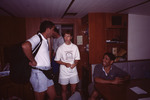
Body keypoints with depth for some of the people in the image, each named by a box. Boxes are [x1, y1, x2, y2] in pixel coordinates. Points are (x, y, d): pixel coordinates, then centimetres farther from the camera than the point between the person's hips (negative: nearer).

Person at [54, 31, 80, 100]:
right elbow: (57, 60, -1)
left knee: (73, 90, 12)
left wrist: (75, 63, -14)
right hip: (64, 72, -1)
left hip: (73, 72, 2)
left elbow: (77, 58, 6)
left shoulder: (75, 47, 1)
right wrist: (65, 64, -16)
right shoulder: (60, 48, -4)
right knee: (64, 90, 12)